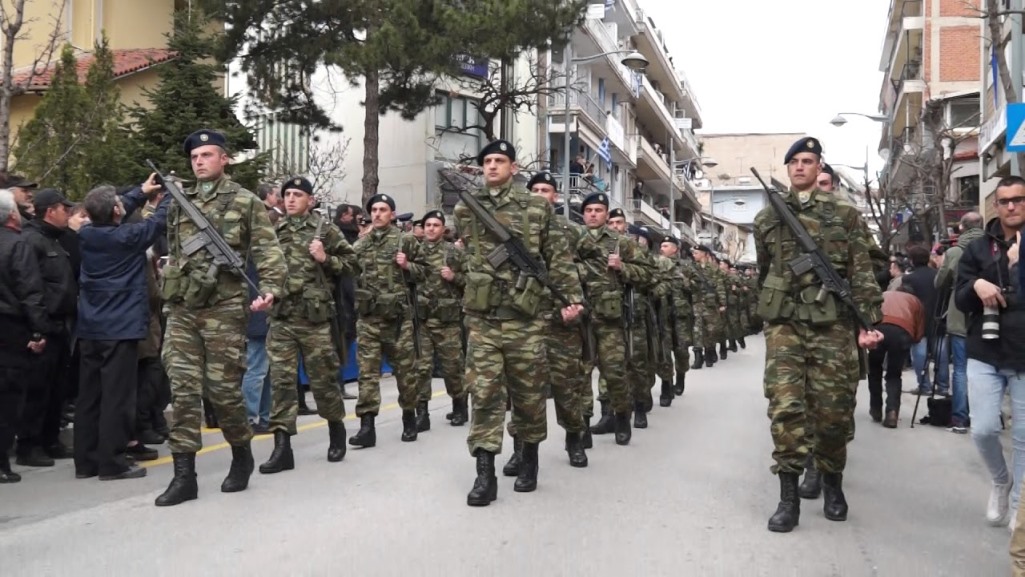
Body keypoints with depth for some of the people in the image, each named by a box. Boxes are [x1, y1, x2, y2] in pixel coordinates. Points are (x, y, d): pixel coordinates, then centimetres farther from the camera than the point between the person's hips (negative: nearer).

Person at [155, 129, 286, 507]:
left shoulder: (246, 202, 1)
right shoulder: (180, 205, 15)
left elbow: (268, 251, -6)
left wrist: (270, 289, -22)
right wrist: (169, 295, 18)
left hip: (223, 308, -4)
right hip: (181, 309, 4)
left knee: (223, 387, -1)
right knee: (183, 389, -1)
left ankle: (242, 455, 23)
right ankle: (184, 475, 2)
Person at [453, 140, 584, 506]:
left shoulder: (537, 208, 4)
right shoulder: (464, 210, 9)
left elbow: (558, 257, 3)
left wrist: (573, 296, -4)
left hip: (525, 318, -1)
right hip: (481, 319, 1)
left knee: (529, 394, 8)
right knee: (484, 394, -4)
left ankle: (530, 459, 27)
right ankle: (485, 475, -3)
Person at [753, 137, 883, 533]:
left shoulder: (845, 216, 6)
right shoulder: (767, 218, 11)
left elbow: (862, 275, 0)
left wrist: (868, 324, -8)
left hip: (833, 325, 0)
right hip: (784, 325, 1)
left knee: (834, 410, 4)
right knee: (785, 407, -11)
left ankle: (833, 485, 25)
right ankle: (789, 497, -6)